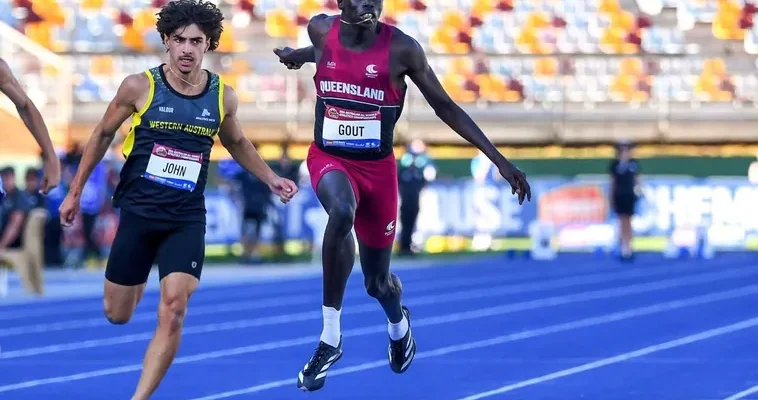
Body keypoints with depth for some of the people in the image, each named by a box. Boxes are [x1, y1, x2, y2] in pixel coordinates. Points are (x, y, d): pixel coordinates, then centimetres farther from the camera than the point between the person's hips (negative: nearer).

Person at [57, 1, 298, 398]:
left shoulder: (222, 96, -1)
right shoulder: (139, 87, -8)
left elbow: (237, 143, 21)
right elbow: (103, 135, 7)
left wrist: (271, 179, 10)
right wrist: (75, 192, 10)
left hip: (187, 218, 1)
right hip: (138, 212, 0)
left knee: (173, 309, -17)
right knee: (117, 315, 9)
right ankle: (138, 279, 46)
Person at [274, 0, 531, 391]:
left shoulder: (402, 48, -14)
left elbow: (445, 107, -5)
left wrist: (500, 160, -7)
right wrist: (301, 55, 4)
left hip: (377, 167, 0)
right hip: (329, 158, 0)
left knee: (376, 282, 10)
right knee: (342, 212, -36)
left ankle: (398, 323, 52)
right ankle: (330, 339, -28)